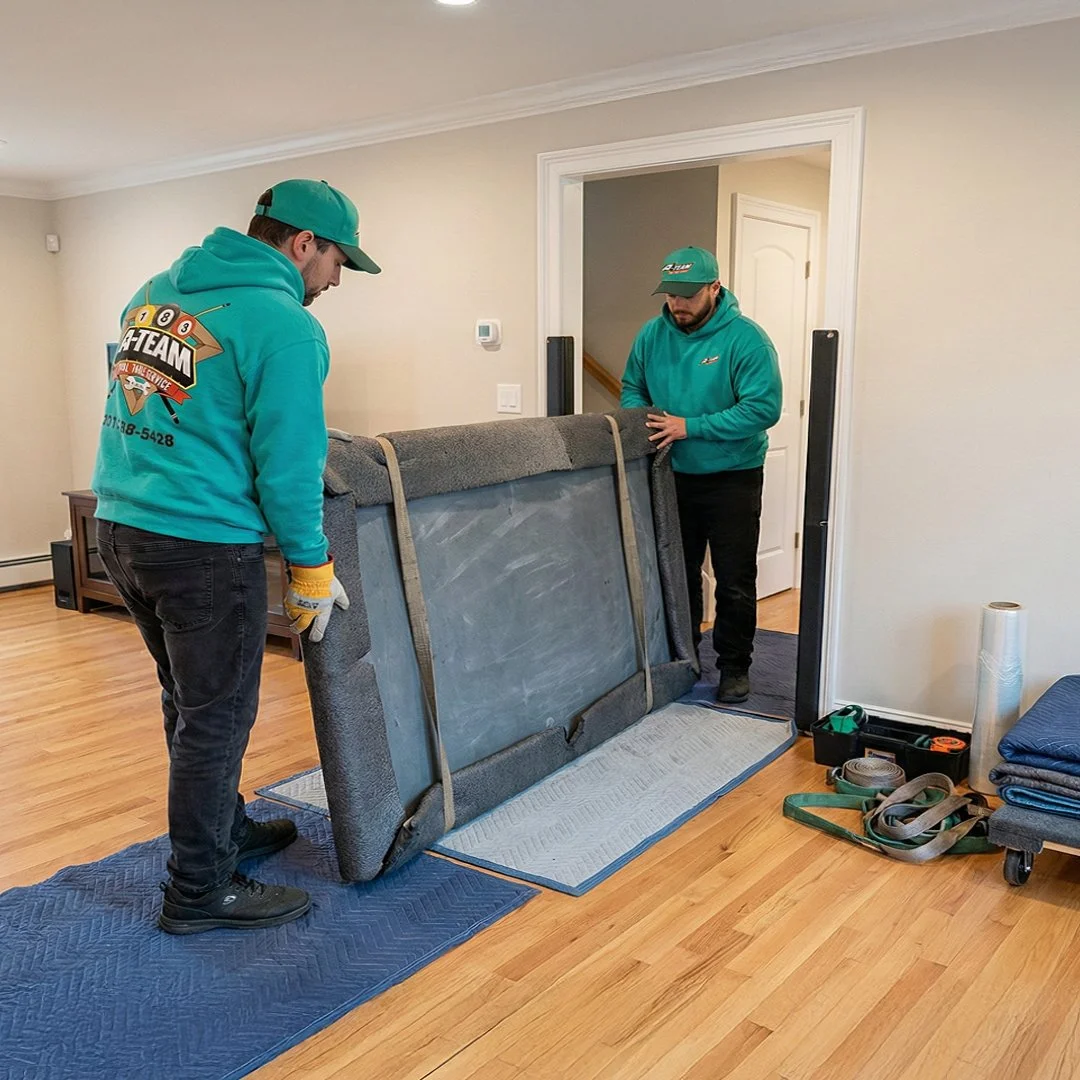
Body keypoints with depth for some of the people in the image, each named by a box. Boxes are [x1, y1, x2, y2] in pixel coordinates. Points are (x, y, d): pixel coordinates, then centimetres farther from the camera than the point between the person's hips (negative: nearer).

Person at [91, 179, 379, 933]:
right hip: (203, 544, -8)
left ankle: (227, 832, 39)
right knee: (217, 719, 6)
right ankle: (201, 892, 20)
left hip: (121, 527, 9)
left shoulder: (158, 291, 11)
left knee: (191, 704, 22)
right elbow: (288, 466, -16)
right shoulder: (284, 325, -14)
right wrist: (313, 568, -4)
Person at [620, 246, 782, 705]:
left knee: (735, 581, 4)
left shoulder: (745, 338, -17)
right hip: (674, 477, 5)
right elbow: (632, 388, 12)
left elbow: (763, 408, -23)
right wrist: (642, 420, -12)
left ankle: (734, 666, 20)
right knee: (676, 575, 16)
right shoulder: (652, 335, -1)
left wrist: (689, 427, -26)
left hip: (733, 479, -4)